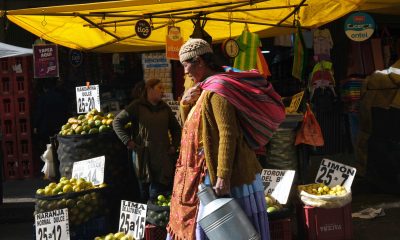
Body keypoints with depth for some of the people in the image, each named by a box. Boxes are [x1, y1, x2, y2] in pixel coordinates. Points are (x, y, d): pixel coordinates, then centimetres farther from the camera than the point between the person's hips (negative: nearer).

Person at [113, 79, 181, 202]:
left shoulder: (165, 108, 14)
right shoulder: (137, 106, 1)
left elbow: (176, 128, 27)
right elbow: (117, 122, 0)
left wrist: (174, 146, 14)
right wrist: (128, 141, -7)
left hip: (163, 156, 3)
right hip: (143, 156, -3)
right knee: (144, 195, 3)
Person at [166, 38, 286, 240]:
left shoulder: (216, 89, -16)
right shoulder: (206, 89, 15)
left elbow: (228, 134, -23)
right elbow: (192, 128, 24)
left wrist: (223, 177, -26)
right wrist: (185, 103, 5)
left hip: (224, 175, -10)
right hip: (207, 172, 10)